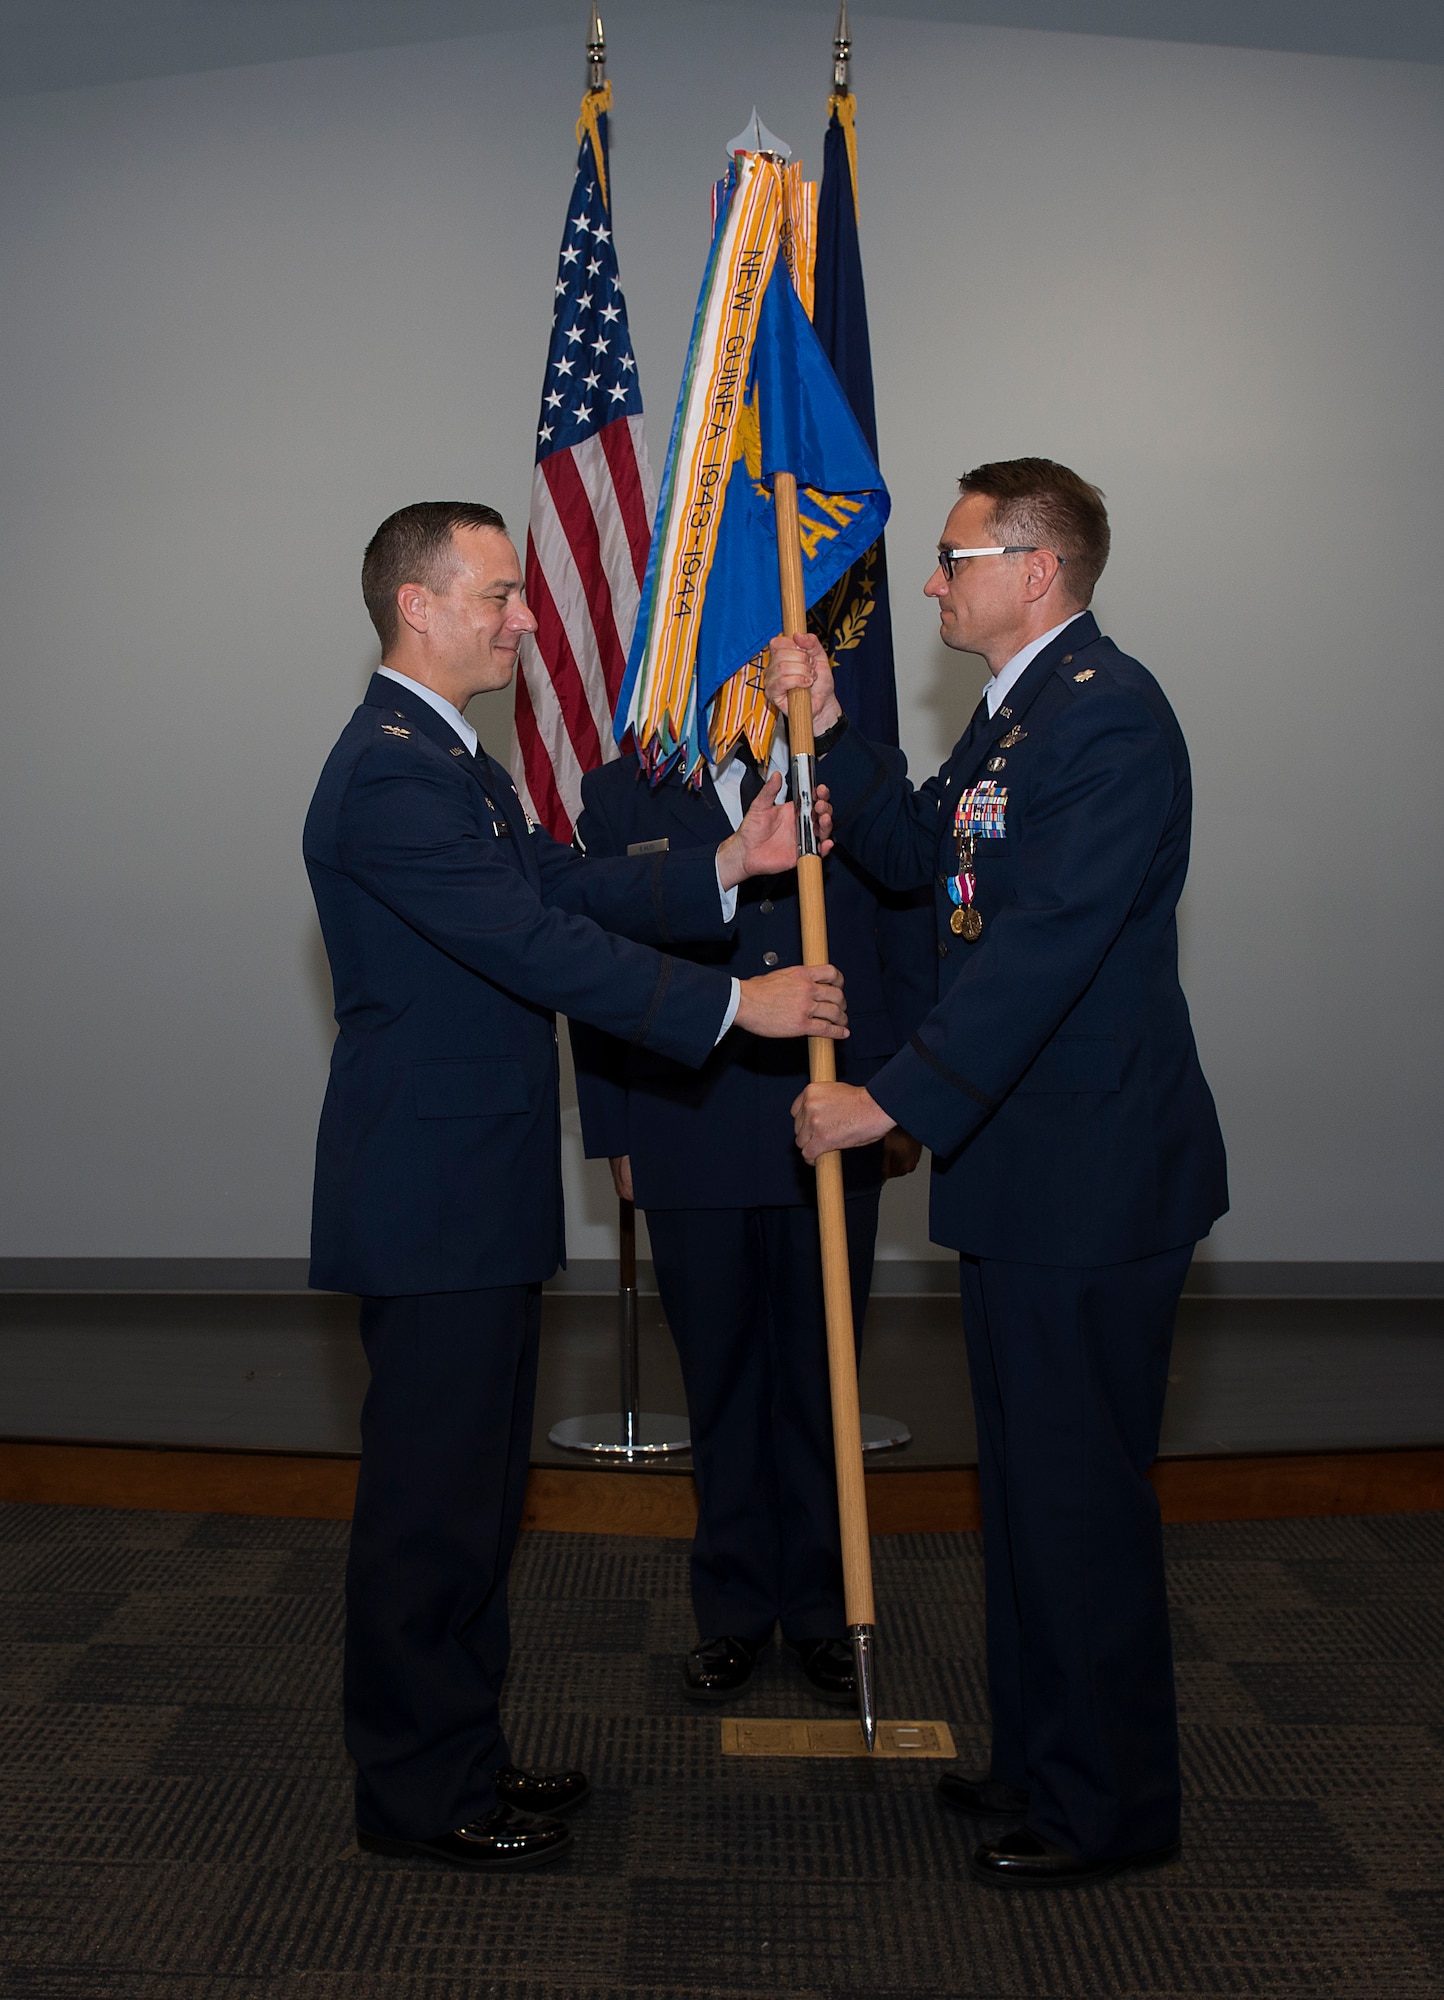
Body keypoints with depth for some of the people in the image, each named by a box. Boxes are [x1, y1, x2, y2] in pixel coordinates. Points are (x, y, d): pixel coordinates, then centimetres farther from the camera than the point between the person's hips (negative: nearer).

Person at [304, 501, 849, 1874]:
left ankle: (462, 1754, 30)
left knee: (476, 1488, 17)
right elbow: (542, 947, -24)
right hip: (428, 1204, -11)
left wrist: (727, 866, 3)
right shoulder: (390, 773, -19)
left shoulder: (447, 757, 16)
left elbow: (567, 887, 14)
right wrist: (737, 1003, -21)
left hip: (479, 1194, 11)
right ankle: (415, 1794, 15)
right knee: (431, 1494, 1)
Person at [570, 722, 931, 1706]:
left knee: (821, 1375, 10)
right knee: (722, 1381, 10)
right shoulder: (621, 796, 4)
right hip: (691, 1139, 0)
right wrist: (616, 1136, 3)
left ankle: (822, 1606, 25)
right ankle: (735, 1608, 25)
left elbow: (911, 948, 7)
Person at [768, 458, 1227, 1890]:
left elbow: (1046, 942, -26)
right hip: (1020, 1162, 10)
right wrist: (826, 729, 6)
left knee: (1080, 1491, 1)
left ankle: (1111, 1805, 17)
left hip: (1094, 1177, -10)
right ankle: (1042, 1758, 34)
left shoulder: (1109, 715, -19)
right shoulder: (1017, 710, 14)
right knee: (1024, 1481, 19)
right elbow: (917, 852, 18)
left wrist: (895, 1099, -26)